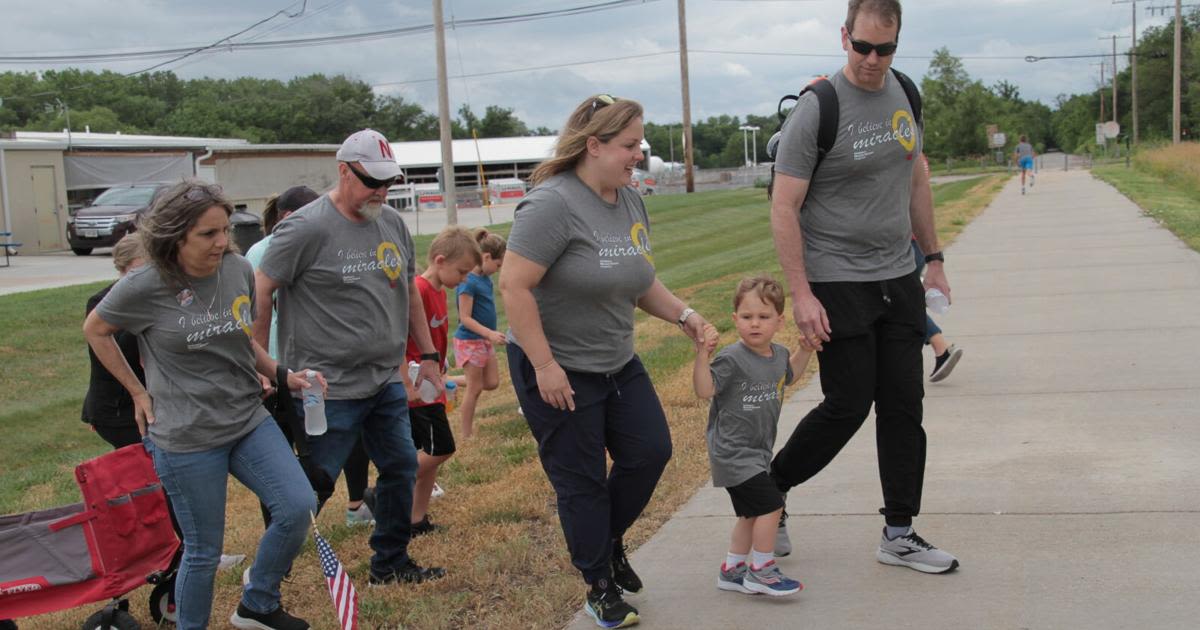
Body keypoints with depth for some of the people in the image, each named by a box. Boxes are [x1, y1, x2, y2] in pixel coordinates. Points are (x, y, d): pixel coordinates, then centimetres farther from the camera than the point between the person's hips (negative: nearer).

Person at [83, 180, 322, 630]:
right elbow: (95, 331, 4)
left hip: (249, 421, 5)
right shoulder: (145, 287, -15)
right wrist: (138, 392, 3)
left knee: (298, 507, -6)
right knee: (204, 551, 5)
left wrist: (282, 375, 2)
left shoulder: (238, 270, -2)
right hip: (186, 438, -4)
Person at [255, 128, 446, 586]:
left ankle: (390, 564, 32)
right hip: (331, 389, -7)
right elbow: (260, 292, -11)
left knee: (401, 467, 14)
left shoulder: (393, 224, 7)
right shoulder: (307, 228, -14)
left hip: (387, 382, 7)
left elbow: (409, 292, 18)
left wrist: (428, 355, 17)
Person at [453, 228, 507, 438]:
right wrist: (490, 333, -29)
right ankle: (467, 434, 14)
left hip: (485, 340, 8)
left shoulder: (485, 278, 4)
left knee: (492, 383, 11)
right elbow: (465, 318, -23)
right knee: (475, 388, 2)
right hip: (470, 341, -8)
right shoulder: (468, 282, -22)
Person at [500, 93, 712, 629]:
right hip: (558, 372, -8)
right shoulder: (553, 204, -22)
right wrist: (544, 366, -24)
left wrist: (681, 313, -1)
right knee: (582, 481, 4)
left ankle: (609, 540, 32)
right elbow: (514, 286, -24)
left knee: (651, 451, 7)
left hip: (618, 363, 8)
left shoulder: (630, 201, 4)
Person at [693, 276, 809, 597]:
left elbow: (788, 375, 25)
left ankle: (732, 570, 31)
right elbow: (704, 389, -26)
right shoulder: (732, 359, -21)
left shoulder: (778, 354, 2)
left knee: (751, 514, 18)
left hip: (757, 451, 9)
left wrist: (806, 347, 13)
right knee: (771, 505, -11)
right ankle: (761, 570, 3)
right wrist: (702, 354, -37)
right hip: (733, 452, -9)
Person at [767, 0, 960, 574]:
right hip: (838, 285, -6)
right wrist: (801, 294, -19)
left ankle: (900, 535, 17)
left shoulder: (904, 94, 7)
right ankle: (770, 488, 20)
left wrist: (933, 259, 16)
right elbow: (783, 209, -14)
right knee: (847, 407, -4)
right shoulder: (817, 109, -14)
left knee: (904, 406, 6)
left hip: (898, 278, 6)